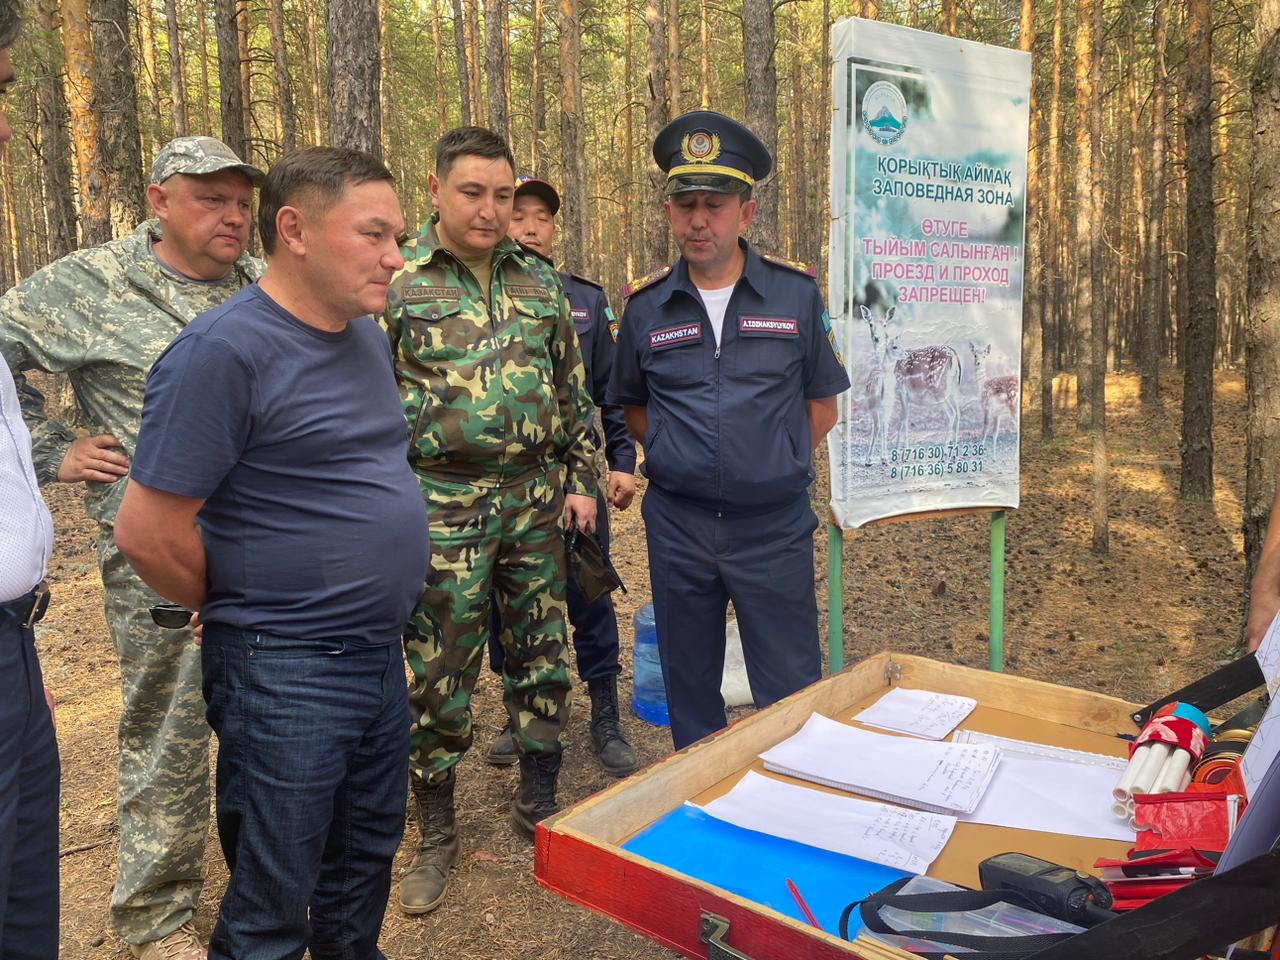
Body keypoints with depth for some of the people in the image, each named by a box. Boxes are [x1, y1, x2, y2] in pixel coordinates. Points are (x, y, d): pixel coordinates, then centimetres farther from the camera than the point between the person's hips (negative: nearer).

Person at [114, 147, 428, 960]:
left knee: (367, 860, 23)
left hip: (381, 654, 7)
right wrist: (240, 612, -2)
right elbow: (147, 530, -18)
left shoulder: (368, 335, 7)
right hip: (286, 672, -7)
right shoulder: (223, 350, -18)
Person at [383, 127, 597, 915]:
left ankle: (539, 805, 32)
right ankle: (437, 835, 25)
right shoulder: (395, 282, -3)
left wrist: (582, 479, 8)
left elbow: (574, 390, 14)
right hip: (445, 509, -4)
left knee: (544, 661, 12)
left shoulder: (539, 282, 9)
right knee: (440, 676, 5)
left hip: (537, 502, 4)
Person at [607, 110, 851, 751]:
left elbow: (821, 406, 7)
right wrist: (676, 461, 4)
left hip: (774, 525, -1)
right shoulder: (645, 306, 2)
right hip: (677, 525, 2)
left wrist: (773, 467, 0)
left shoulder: (796, 293, -1)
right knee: (689, 691, 16)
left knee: (792, 697, 6)